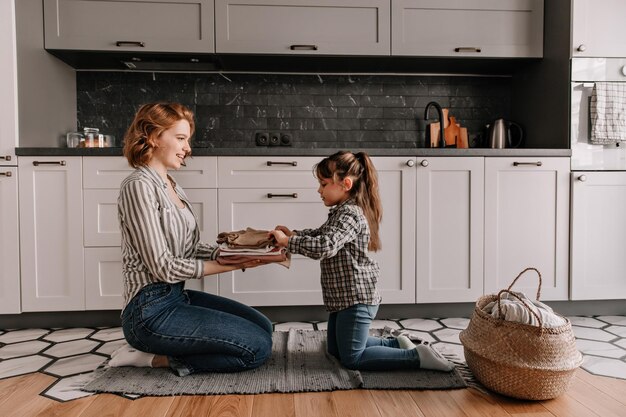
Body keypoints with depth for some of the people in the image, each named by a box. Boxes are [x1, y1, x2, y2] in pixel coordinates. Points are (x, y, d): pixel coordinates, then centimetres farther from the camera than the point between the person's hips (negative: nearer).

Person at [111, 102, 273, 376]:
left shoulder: (171, 186, 12)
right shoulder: (139, 186, -16)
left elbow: (191, 249, 9)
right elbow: (164, 267, -19)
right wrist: (233, 264, -15)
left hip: (177, 296, 9)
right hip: (151, 312, -9)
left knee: (263, 327, 11)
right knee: (257, 348, -11)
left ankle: (156, 351, 9)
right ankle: (155, 358, -2)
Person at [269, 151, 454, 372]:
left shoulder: (349, 214, -23)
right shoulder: (343, 212, 9)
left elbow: (323, 247, -36)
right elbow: (319, 233, 23)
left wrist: (287, 241, -25)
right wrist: (293, 233, 7)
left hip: (356, 299, -10)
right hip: (345, 298, 10)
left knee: (352, 358, -3)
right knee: (335, 349, 21)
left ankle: (417, 356, -1)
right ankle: (395, 344, 23)